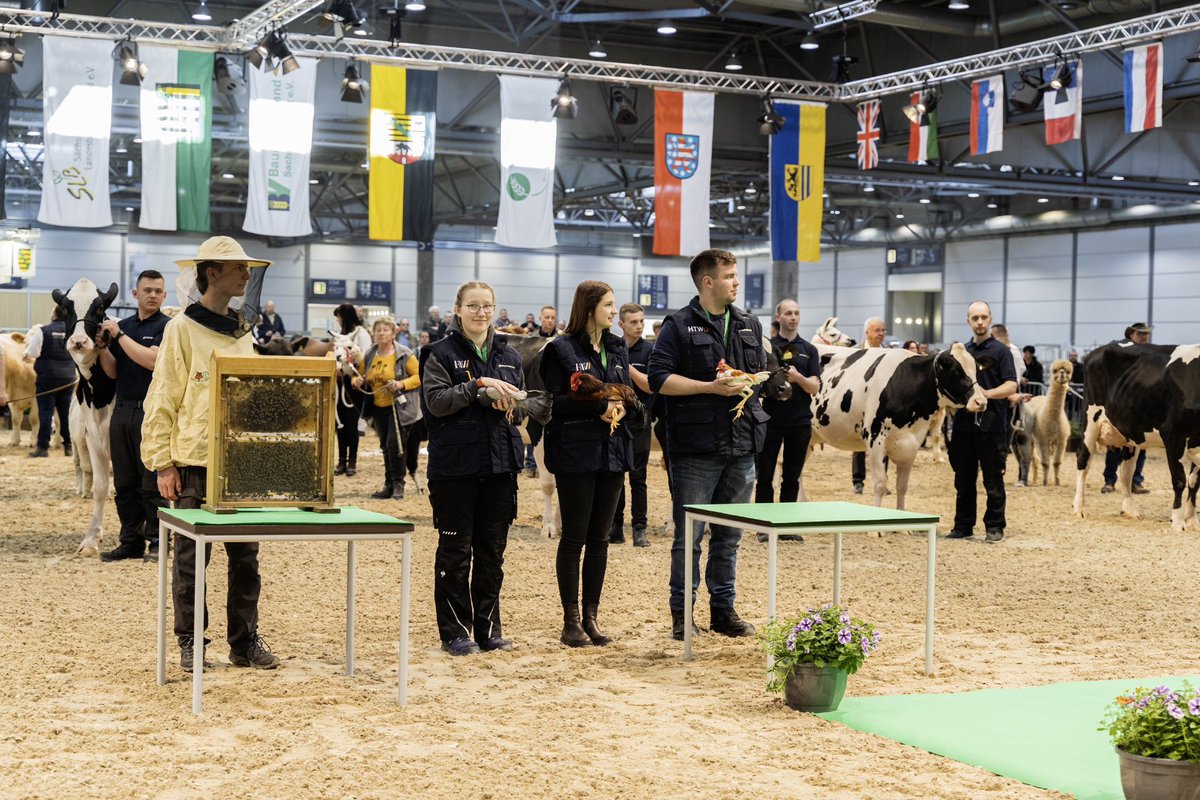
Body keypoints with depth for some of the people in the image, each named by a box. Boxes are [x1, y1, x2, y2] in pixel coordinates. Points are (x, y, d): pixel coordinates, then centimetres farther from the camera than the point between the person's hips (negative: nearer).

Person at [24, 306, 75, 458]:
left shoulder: (42, 331, -7)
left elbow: (31, 353, -9)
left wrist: (28, 344, 11)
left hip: (47, 378, -3)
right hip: (68, 379, 3)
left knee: (46, 412, 0)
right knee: (66, 413, 11)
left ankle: (43, 447, -2)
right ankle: (68, 446, 13)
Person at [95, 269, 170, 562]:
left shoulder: (167, 327, -5)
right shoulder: (123, 325, 13)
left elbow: (152, 360, -20)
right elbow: (113, 372, 12)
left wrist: (119, 335, -15)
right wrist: (102, 346, -4)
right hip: (122, 409, 6)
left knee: (152, 483, -3)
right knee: (125, 483, 9)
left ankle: (157, 542, 3)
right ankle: (130, 541, 16)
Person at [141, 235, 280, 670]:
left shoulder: (244, 332, 13)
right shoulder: (182, 329, -5)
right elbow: (162, 399, -7)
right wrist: (163, 463, -11)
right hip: (195, 462, -5)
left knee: (245, 556, 8)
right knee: (191, 558, 3)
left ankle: (245, 640, 16)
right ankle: (190, 642, 14)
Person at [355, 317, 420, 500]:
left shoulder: (404, 355, -8)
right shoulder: (369, 356, 9)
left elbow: (419, 376, -9)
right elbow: (362, 377, 21)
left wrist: (401, 384, -23)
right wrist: (357, 381, -3)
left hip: (400, 408, -6)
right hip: (379, 408, 6)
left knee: (394, 444, -13)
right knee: (386, 447, 11)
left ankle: (398, 484, 0)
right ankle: (389, 485, 19)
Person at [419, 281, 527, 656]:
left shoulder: (509, 355, 12)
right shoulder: (441, 354, -1)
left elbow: (523, 409, 16)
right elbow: (436, 401, -14)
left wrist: (510, 405, -6)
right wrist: (479, 386, -21)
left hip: (499, 465, 4)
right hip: (455, 466, -4)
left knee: (492, 552, 9)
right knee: (455, 550, 2)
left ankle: (488, 627, 18)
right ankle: (455, 631, 10)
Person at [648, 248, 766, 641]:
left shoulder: (749, 325, 14)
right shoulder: (679, 325, -4)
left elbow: (763, 372, 22)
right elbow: (659, 378, -11)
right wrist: (712, 387, -16)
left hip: (741, 446, 5)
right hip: (695, 447, -5)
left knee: (728, 536, 12)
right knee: (689, 535, 1)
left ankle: (724, 609, 21)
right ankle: (681, 613, 10)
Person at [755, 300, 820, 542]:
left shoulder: (809, 350, 8)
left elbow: (815, 387, 1)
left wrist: (798, 377, -18)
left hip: (800, 421, 2)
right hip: (770, 419, -2)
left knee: (792, 476, 7)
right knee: (765, 474, 1)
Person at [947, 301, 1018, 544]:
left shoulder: (1000, 351, -1)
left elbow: (1011, 386, -10)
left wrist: (987, 393, -24)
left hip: (991, 425, -5)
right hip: (964, 423, 5)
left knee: (993, 480, 1)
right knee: (963, 479, 9)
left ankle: (995, 527, 9)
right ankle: (963, 526, 17)